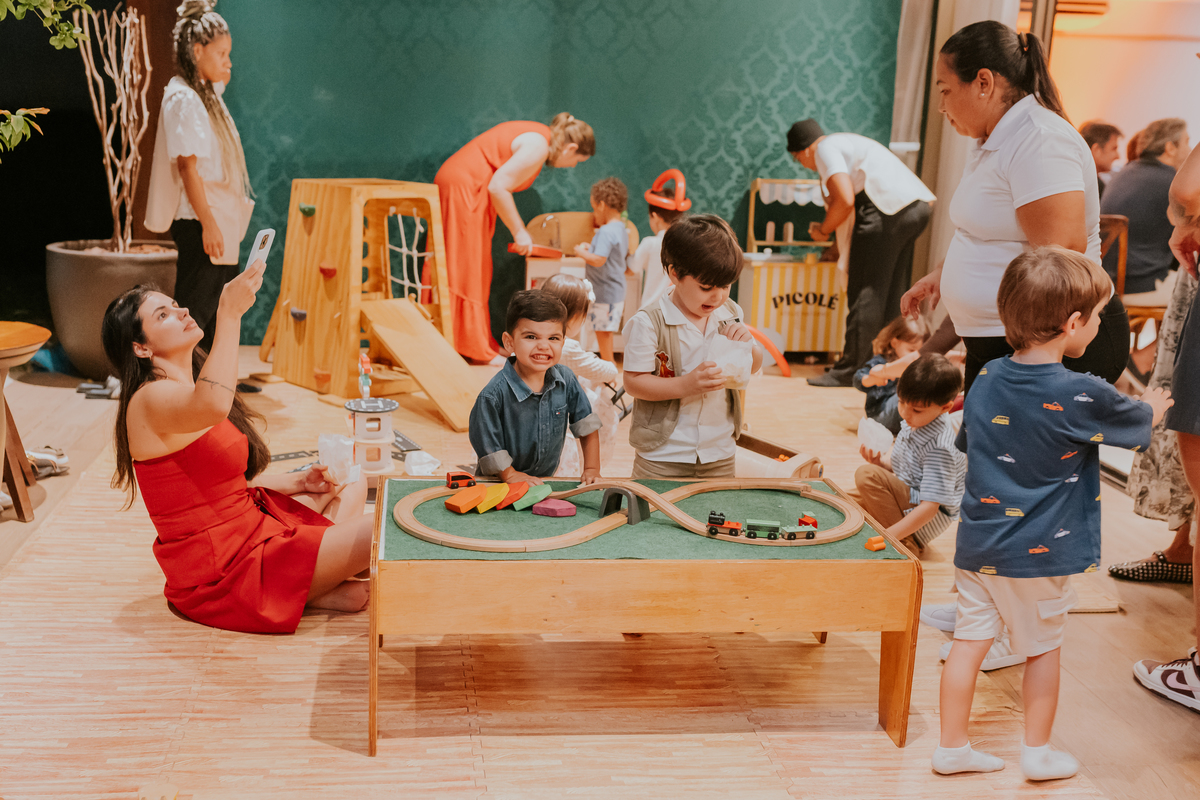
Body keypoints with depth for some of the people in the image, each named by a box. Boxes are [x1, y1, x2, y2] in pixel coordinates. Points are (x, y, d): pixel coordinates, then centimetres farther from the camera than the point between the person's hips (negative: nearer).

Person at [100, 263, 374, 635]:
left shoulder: (187, 389, 13)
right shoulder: (149, 400, -20)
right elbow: (212, 406, -45)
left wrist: (294, 482, 6)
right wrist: (229, 314, -40)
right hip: (222, 576, -10)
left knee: (352, 485, 20)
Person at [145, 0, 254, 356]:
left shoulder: (206, 94, 14)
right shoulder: (182, 98, -14)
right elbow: (187, 164, -19)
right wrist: (208, 223, -21)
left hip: (220, 221, 10)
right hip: (199, 223, -10)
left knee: (222, 307, 15)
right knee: (194, 310, -5)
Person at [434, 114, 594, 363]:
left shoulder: (538, 135, 14)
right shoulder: (539, 147, -16)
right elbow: (498, 187, -22)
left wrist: (518, 230, 15)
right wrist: (518, 231, -14)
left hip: (458, 186, 11)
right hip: (463, 187, -11)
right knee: (467, 269, -6)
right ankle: (472, 347, -1)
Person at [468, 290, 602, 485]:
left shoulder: (566, 380, -4)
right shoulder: (494, 394, -20)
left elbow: (587, 425, 6)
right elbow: (487, 444, -13)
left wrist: (592, 469, 3)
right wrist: (510, 475, -8)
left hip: (547, 478, 6)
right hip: (498, 484, -6)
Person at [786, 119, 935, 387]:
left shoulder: (825, 149, -2)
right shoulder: (846, 142, 28)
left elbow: (845, 201, -14)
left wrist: (823, 230, 2)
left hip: (889, 208, -10)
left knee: (866, 292, -5)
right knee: (892, 294, 15)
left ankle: (850, 371, -1)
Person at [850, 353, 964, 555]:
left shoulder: (940, 447, -28)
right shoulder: (913, 424, -2)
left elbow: (930, 507, -30)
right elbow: (895, 463, 14)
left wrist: (889, 536, -32)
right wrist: (880, 462, -10)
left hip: (927, 521, -9)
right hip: (907, 497, 9)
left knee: (867, 475, -27)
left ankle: (907, 543, -18)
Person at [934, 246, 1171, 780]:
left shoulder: (987, 378, -1)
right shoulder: (1083, 396, -17)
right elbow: (1138, 424, 3)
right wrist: (1154, 407, 26)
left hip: (977, 545, 5)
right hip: (1039, 554, -4)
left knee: (969, 642, 11)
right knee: (1042, 650, 13)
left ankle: (952, 747, 19)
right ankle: (1037, 752, 26)